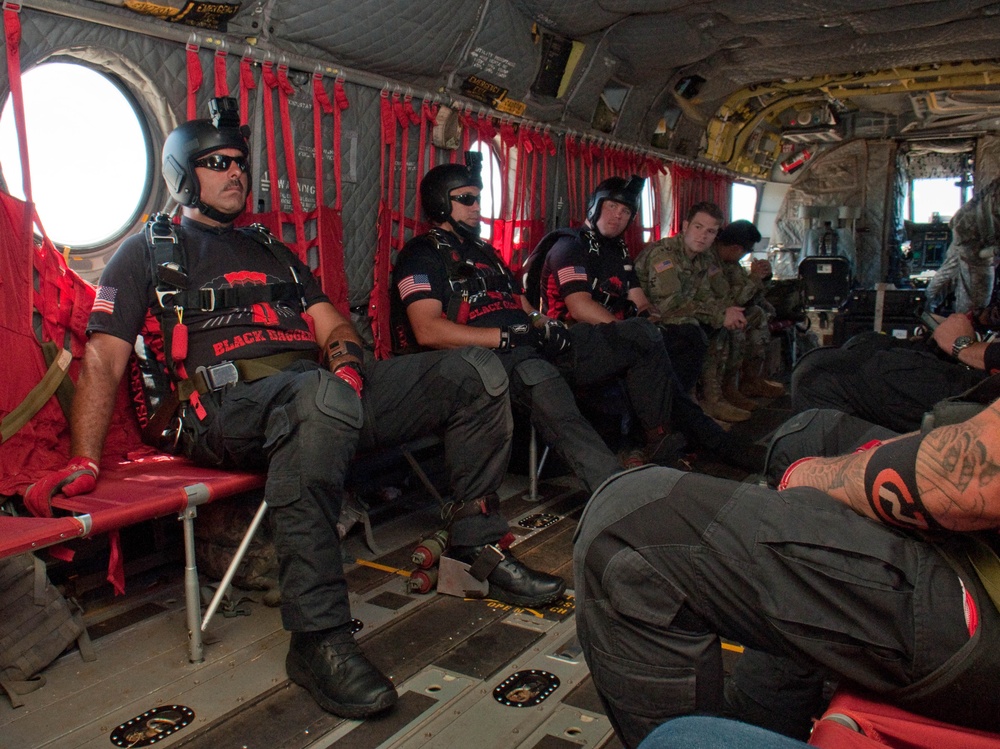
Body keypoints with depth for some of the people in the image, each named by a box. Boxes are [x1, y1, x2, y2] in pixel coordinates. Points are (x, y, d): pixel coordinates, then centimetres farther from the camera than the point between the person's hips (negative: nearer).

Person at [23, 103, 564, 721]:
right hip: (232, 404, -6)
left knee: (478, 371, -8)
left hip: (327, 386, 6)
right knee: (322, 397, -44)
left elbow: (333, 325, 24)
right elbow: (104, 359, 6)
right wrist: (84, 462, -7)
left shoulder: (272, 251, 32)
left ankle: (480, 547, 0)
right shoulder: (148, 252, 17)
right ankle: (318, 636, -38)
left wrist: (346, 356, -2)